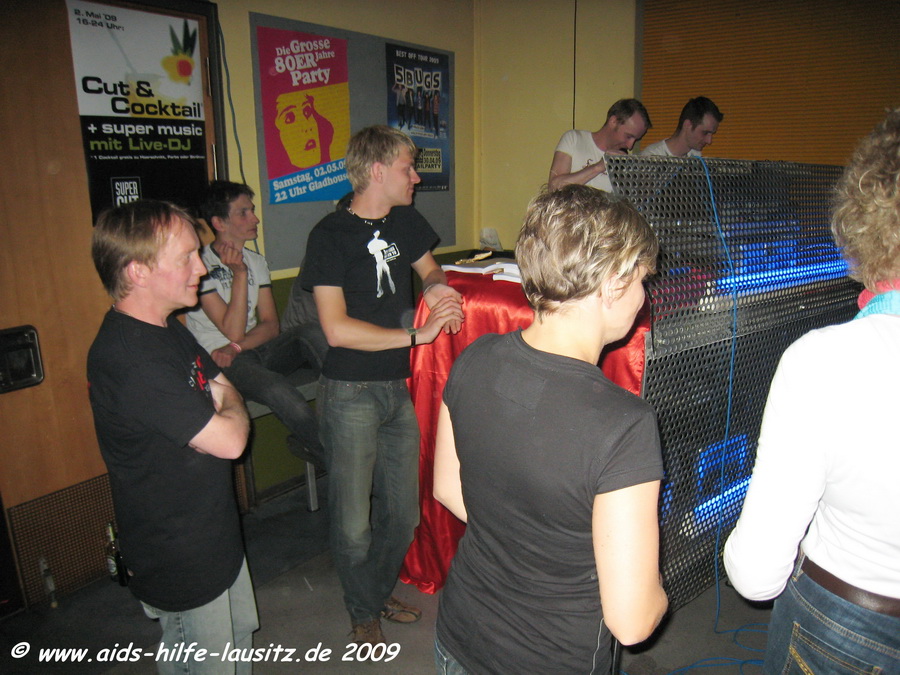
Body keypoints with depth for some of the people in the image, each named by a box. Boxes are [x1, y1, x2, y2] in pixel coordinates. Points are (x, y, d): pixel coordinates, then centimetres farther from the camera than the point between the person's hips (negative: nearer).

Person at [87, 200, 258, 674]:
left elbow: (223, 390, 10)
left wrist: (220, 408, -11)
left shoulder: (167, 329, 2)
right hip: (181, 564, -9)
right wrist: (230, 409, -8)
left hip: (217, 536, 9)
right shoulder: (130, 359, -31)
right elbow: (230, 440, -29)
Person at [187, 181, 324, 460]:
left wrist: (236, 347, -14)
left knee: (312, 332, -24)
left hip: (258, 352, 6)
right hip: (222, 362, -6)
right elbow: (233, 331, -17)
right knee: (278, 389, -35)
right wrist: (239, 273, -21)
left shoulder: (256, 261, 11)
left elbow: (271, 325, 4)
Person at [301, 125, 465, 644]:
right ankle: (364, 612, 32)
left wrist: (436, 288, -1)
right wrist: (417, 334, -18)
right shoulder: (331, 235, -12)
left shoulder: (405, 221, 8)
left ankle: (380, 592, 40)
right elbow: (338, 329, -19)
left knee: (403, 513, 14)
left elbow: (431, 271, 23)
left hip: (398, 386, 6)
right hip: (350, 391, -6)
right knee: (354, 520, 5)